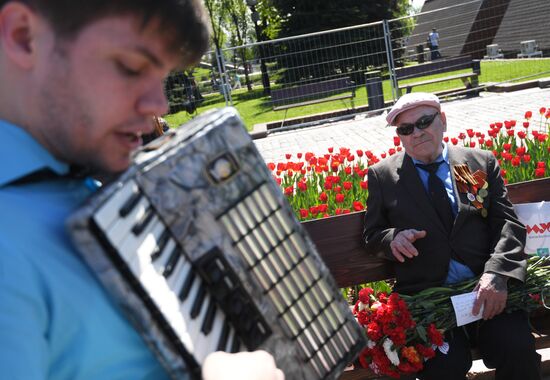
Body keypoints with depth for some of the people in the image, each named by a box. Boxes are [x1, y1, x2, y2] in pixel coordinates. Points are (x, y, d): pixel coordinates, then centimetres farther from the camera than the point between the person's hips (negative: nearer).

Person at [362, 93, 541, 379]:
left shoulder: (482, 162, 12)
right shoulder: (382, 175, 11)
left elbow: (507, 223, 5)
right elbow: (371, 237, 16)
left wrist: (497, 274, -15)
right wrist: (393, 238, -9)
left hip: (487, 291, 2)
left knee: (519, 351, -24)